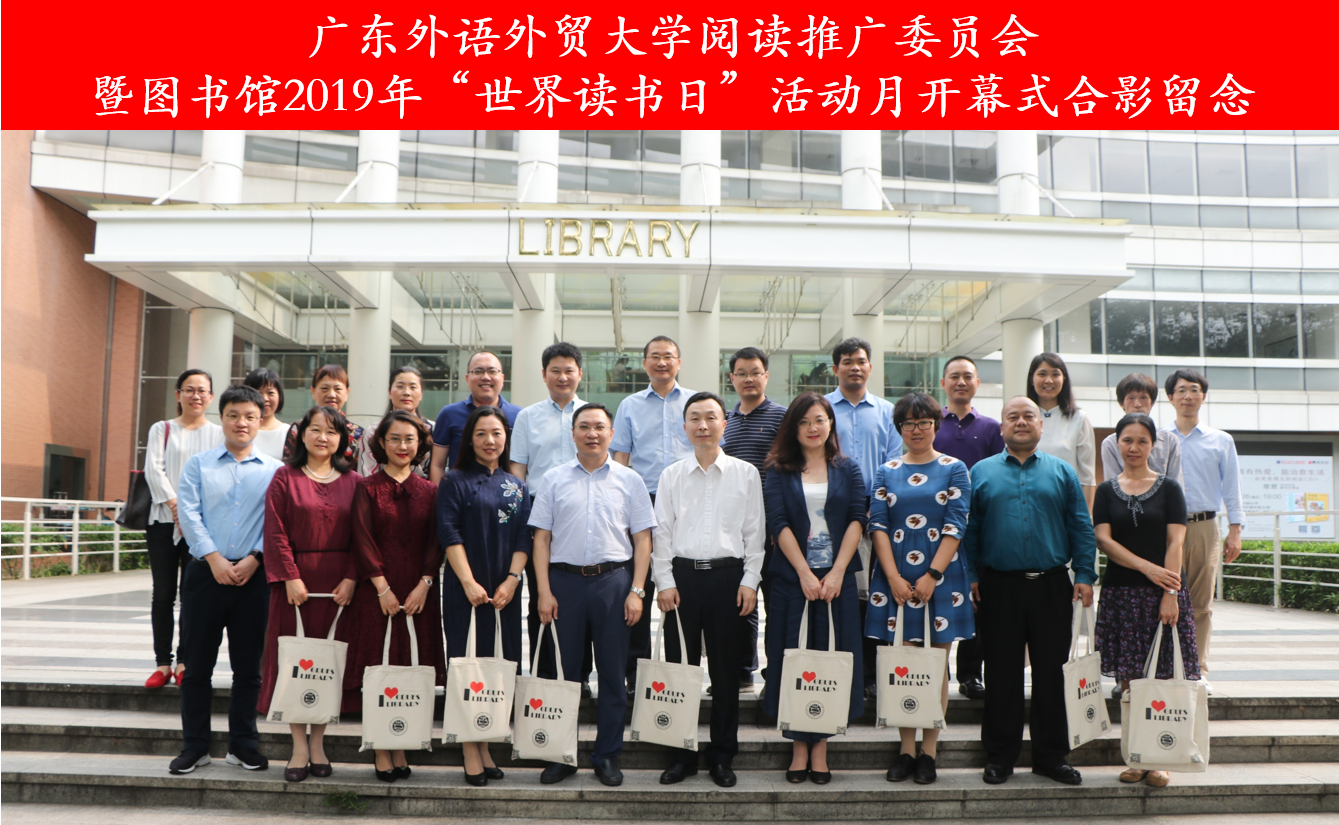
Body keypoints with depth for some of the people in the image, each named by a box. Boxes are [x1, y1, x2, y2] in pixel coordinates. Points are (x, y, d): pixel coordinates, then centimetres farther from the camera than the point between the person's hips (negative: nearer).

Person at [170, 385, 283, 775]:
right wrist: (214, 559, -12)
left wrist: (254, 558, -13)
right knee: (198, 663, 5)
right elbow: (189, 513, -2)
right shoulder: (198, 464, 8)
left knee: (248, 665, 6)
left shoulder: (275, 471, 7)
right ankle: (194, 746, 17)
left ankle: (242, 744, 18)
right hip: (206, 572, 0)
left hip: (254, 575, 0)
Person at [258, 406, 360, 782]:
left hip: (338, 582, 1)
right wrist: (290, 577, -12)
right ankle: (299, 746, 10)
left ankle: (318, 742, 16)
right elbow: (276, 532, -4)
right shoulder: (285, 478, 2)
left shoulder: (352, 482, 7)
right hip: (296, 579, -1)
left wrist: (351, 578, -8)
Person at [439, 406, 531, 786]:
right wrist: (469, 582, -14)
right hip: (465, 589, -3)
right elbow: (449, 534, -6)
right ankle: (470, 752, 6)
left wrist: (511, 581, -6)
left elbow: (524, 538, 7)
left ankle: (485, 747, 18)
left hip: (504, 591, 4)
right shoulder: (455, 482, 2)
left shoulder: (517, 486, 13)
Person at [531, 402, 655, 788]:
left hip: (613, 581, 0)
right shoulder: (555, 479, 7)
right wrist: (544, 591, -2)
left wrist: (636, 591, -3)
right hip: (565, 580, 0)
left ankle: (607, 756, 17)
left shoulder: (629, 480, 7)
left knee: (613, 673, 5)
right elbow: (541, 538, 6)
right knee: (562, 671, 6)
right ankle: (561, 755, 18)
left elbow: (642, 539, 5)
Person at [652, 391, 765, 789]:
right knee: (680, 666, 4)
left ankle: (723, 756, 18)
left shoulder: (746, 474, 4)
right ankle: (682, 754, 16)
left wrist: (750, 581, -2)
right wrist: (665, 581, -1)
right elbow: (662, 532, 6)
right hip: (683, 576, 1)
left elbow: (754, 532, 4)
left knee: (726, 670, 5)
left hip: (728, 575, -1)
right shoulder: (671, 476, 7)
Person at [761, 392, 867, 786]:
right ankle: (799, 745, 13)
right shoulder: (780, 472, 5)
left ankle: (820, 745, 13)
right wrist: (805, 574, -12)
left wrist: (836, 572, -10)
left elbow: (858, 519, 0)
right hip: (792, 577, -1)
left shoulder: (848, 469, 8)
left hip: (837, 578, 1)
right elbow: (778, 524, -4)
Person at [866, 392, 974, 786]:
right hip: (895, 579, 1)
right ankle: (906, 749, 13)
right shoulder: (887, 472, 9)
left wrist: (932, 576, -12)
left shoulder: (954, 469, 4)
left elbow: (955, 527, -3)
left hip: (940, 577, -1)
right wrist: (893, 578, -9)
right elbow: (878, 526, 2)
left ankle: (929, 750, 11)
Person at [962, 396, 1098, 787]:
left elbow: (1081, 528, 7)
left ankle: (1051, 756, 18)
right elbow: (969, 529, 6)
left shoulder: (1062, 472, 10)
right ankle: (1000, 755, 16)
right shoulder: (981, 472, 8)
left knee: (1051, 672, 6)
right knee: (1001, 673, 5)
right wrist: (971, 575, -2)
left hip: (1051, 586, 1)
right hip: (999, 586, -1)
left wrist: (1084, 575, -2)